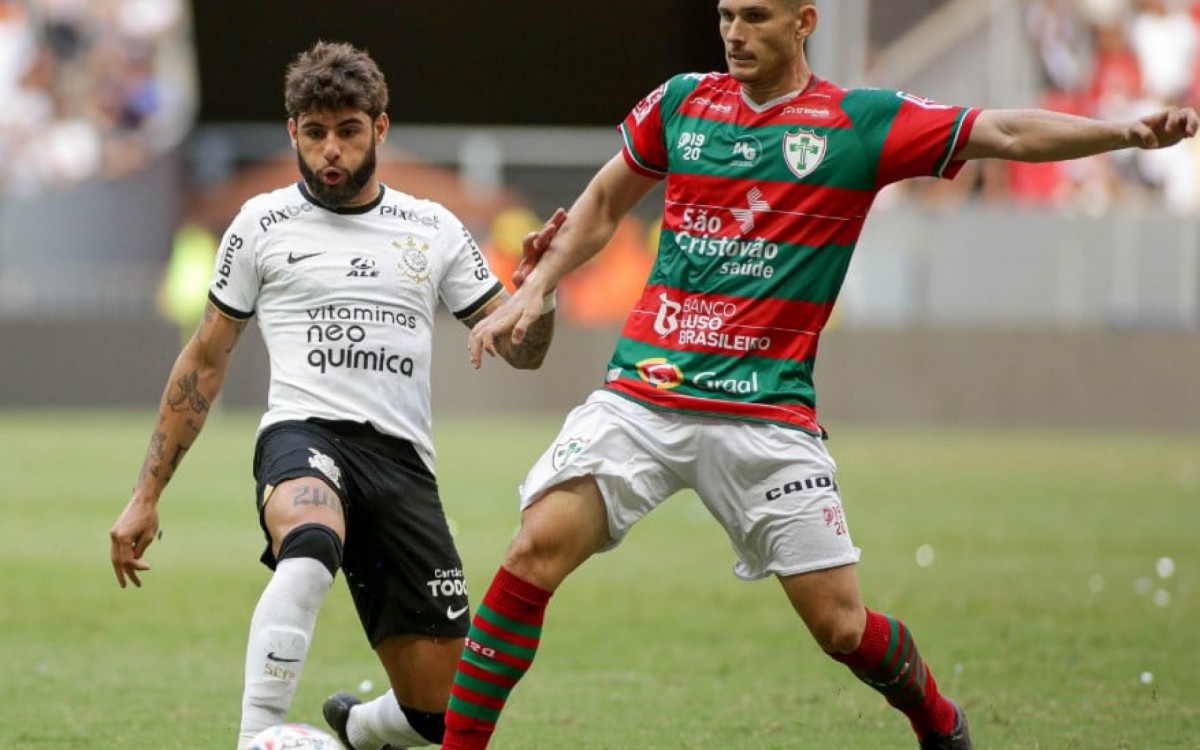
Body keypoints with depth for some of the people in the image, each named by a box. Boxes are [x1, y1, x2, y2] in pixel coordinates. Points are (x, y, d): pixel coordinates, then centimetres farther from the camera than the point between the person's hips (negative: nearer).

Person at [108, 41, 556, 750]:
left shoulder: (434, 229, 15)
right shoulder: (264, 224, 11)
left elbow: (522, 351, 14)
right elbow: (205, 360, 17)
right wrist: (146, 497, 14)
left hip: (403, 458, 3)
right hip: (304, 433, -3)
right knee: (310, 543, -42)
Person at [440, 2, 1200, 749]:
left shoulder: (864, 122, 0)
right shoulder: (682, 101, 9)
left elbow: (1005, 132, -7)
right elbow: (604, 203, 23)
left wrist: (1126, 132, -20)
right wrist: (534, 289, 12)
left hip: (767, 411, -2)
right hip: (644, 396, 2)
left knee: (841, 625, -3)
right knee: (538, 549, -18)